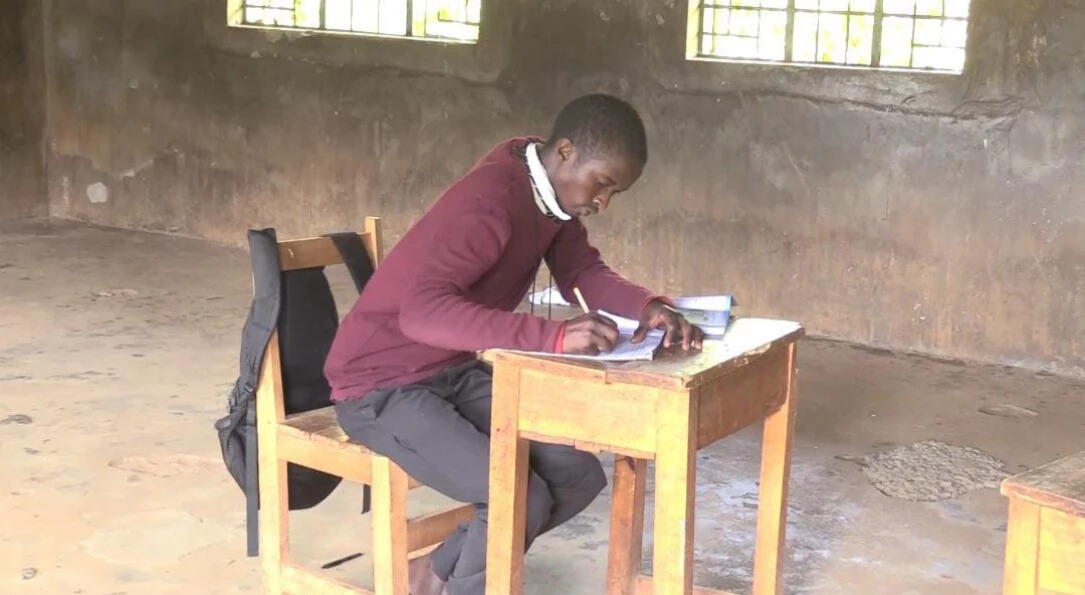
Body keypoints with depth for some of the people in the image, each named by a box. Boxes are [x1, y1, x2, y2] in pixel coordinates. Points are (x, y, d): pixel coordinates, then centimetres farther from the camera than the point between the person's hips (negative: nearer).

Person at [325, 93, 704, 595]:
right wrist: (554, 336, -47)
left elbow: (582, 272, 4)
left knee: (579, 476, -1)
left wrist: (649, 307, -17)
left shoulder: (552, 188, -1)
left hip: (457, 374, 9)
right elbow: (422, 311, -40)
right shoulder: (490, 201, -28)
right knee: (521, 497, -24)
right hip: (382, 385, -9)